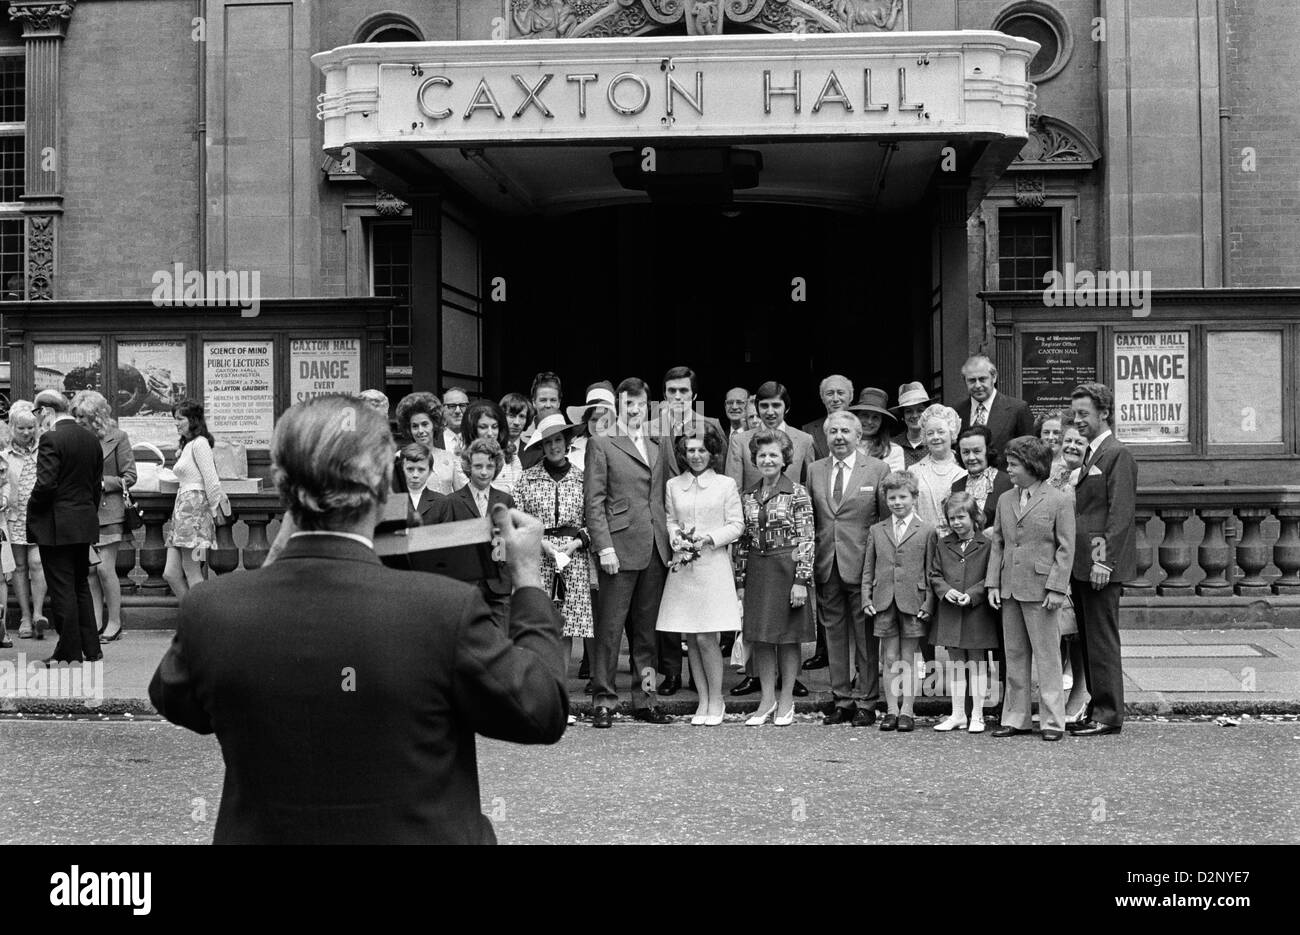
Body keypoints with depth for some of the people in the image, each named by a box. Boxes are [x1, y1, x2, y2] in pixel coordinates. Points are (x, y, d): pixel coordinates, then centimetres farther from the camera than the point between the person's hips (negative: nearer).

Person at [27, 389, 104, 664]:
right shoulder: (92, 440, 8)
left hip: (56, 525, -7)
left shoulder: (51, 439, -15)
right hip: (85, 524, 7)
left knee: (62, 588, 0)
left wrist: (32, 508, -4)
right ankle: (91, 648, 19)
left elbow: (46, 483, -20)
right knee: (81, 585, 16)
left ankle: (70, 651, 4)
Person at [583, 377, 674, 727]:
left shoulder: (657, 448, 18)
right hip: (620, 547, -5)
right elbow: (593, 500, -4)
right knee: (610, 628, -3)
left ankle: (645, 698, 15)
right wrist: (604, 546, -12)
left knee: (647, 629, 9)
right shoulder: (601, 444, 2)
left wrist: (670, 540, 9)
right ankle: (603, 701, 3)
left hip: (656, 550, 5)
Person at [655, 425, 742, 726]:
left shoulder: (726, 484, 2)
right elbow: (669, 520, 13)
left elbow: (736, 525, 2)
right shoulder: (673, 485, 10)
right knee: (690, 639, 5)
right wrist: (676, 538, -7)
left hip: (714, 565, -3)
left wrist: (708, 538, -11)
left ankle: (716, 699, 9)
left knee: (706, 637, -7)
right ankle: (702, 701, 16)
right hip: (682, 566, 3)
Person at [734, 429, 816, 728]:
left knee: (788, 635, 4)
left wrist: (801, 580, -14)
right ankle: (767, 700, 13)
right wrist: (740, 581, 7)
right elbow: (743, 541, 11)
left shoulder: (797, 494, -5)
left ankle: (786, 702, 13)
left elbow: (807, 538, -8)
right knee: (760, 636, 5)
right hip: (757, 572, 4)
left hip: (787, 569, -4)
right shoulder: (749, 496, 9)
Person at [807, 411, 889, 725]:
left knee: (866, 636, 2)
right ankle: (842, 700, 18)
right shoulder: (815, 471, 10)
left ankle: (866, 702, 10)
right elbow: (809, 520, 12)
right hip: (826, 566, 4)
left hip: (862, 564, -4)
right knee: (834, 633, 9)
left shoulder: (878, 469, 0)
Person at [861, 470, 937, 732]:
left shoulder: (927, 530, 2)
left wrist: (928, 603, -6)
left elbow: (931, 571, 1)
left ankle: (907, 710, 10)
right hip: (884, 601, 2)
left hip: (913, 601, -2)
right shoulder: (876, 531, 9)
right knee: (890, 659, 6)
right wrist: (866, 598, 2)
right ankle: (892, 709, 12)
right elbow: (868, 569, 11)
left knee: (907, 659, 4)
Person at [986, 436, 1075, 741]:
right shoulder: (1005, 500, 12)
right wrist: (993, 583, 6)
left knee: (1046, 656, -1)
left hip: (1040, 589, -5)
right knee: (1014, 655, 10)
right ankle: (1015, 718, 17)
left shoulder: (1058, 501, -4)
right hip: (1009, 588, 6)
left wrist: (1056, 588, -12)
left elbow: (1066, 548, -6)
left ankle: (1053, 720, 7)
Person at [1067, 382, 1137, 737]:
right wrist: (1077, 562, 15)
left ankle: (1108, 715, 1)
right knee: (1088, 640, 12)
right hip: (1082, 565, 9)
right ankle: (1097, 708, 19)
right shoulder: (1090, 456, 19)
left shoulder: (1117, 455, -10)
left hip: (1101, 565, -9)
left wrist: (1104, 561, -20)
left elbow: (1120, 514, -16)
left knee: (1102, 641, -5)